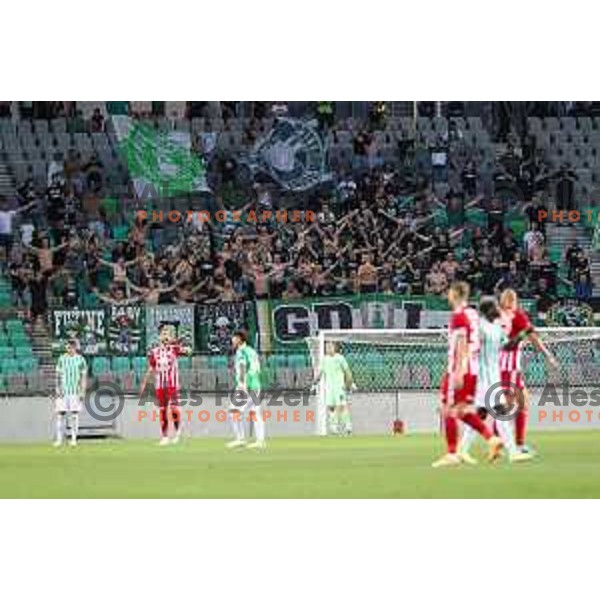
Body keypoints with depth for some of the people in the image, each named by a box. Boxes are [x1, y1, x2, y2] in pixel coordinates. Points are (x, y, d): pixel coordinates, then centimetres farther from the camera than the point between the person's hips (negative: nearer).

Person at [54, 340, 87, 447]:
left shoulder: (80, 360, 2)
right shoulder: (62, 359, 5)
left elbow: (84, 377, 3)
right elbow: (58, 375, 5)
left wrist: (82, 392, -4)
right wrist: (58, 389, -7)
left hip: (75, 392, -1)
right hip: (63, 391, 1)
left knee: (74, 414, 0)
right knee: (60, 414, -3)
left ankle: (73, 438, 6)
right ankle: (59, 438, 2)